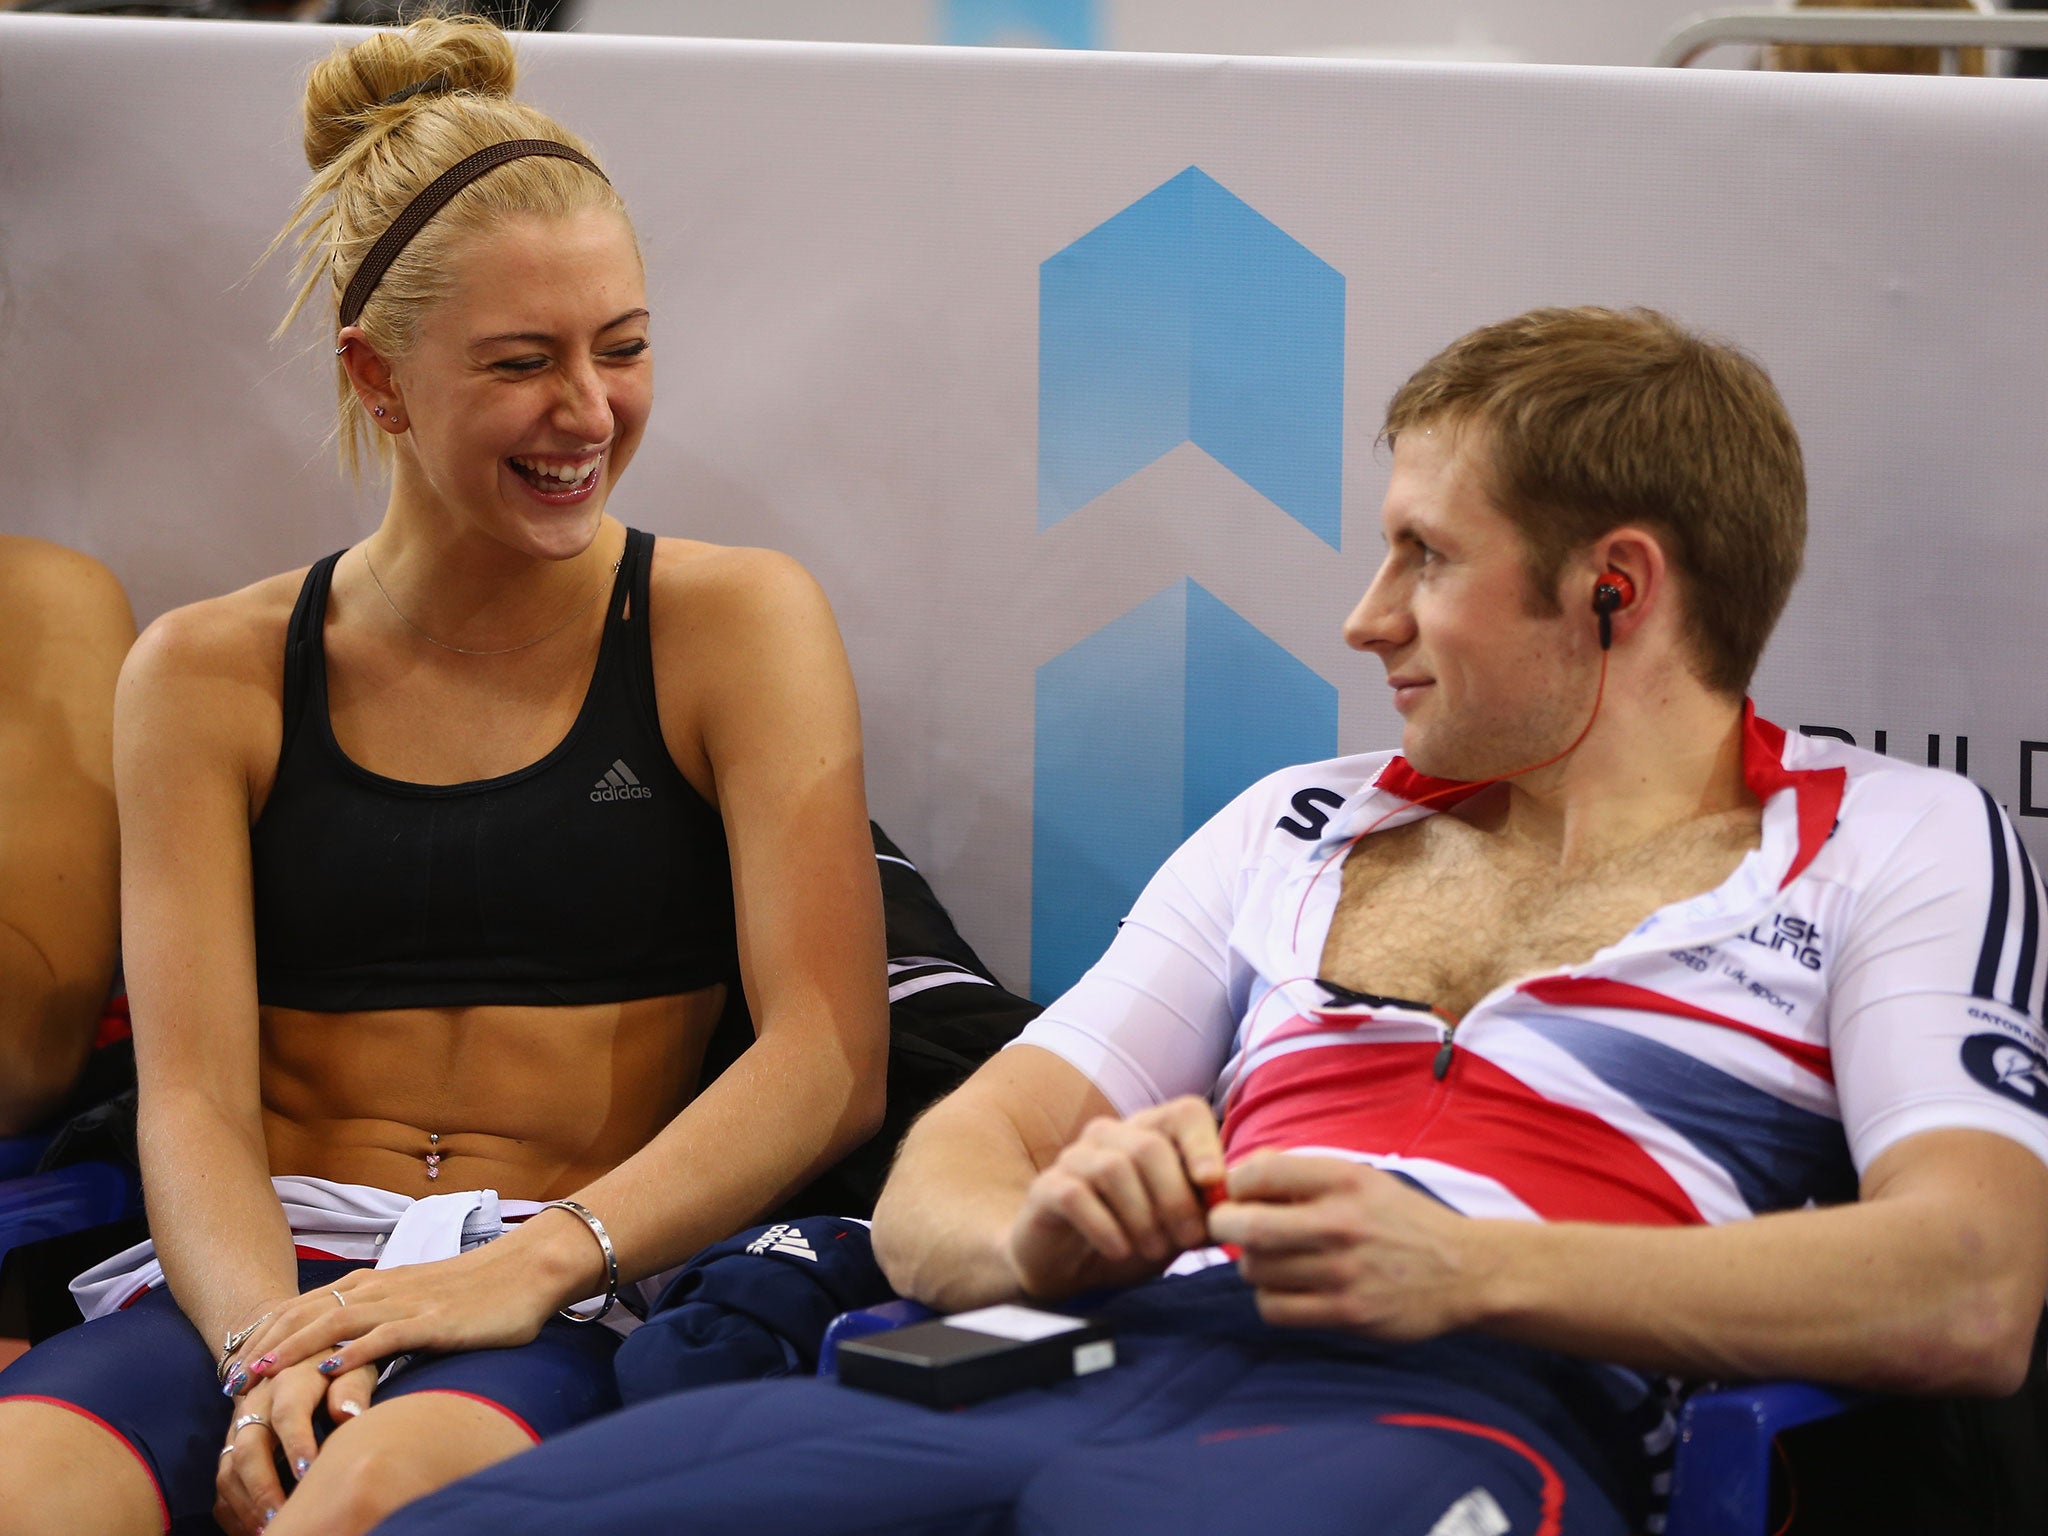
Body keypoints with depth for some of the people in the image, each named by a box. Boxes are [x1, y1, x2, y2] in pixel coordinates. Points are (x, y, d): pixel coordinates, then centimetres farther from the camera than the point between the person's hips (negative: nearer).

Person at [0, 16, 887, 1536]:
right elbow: (194, 1097, 2)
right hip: (266, 1276, 1)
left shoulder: (736, 625, 8)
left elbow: (831, 1061, -3)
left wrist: (533, 1263, -18)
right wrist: (272, 1339, -20)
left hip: (579, 1298, -1)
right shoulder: (211, 675, 12)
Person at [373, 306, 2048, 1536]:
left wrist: (1465, 1272, -13)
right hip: (1087, 1376, 5)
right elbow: (938, 1180, 25)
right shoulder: (1300, 829, 32)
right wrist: (1042, 1235, -1)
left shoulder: (1898, 848, 16)